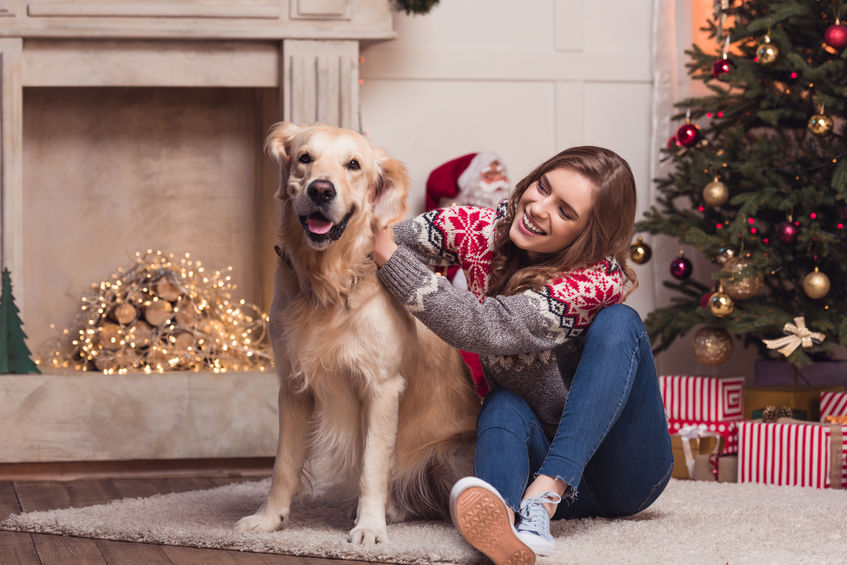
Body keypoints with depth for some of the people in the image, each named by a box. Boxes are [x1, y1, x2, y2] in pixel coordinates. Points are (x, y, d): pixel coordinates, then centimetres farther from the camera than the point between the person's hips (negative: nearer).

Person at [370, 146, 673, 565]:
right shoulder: (484, 229, -7)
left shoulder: (598, 282, -23)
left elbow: (482, 328, -34)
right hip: (535, 451, 4)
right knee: (502, 405, -28)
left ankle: (543, 497, -42)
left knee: (619, 323, -25)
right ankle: (501, 514, -62)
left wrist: (386, 253, -35)